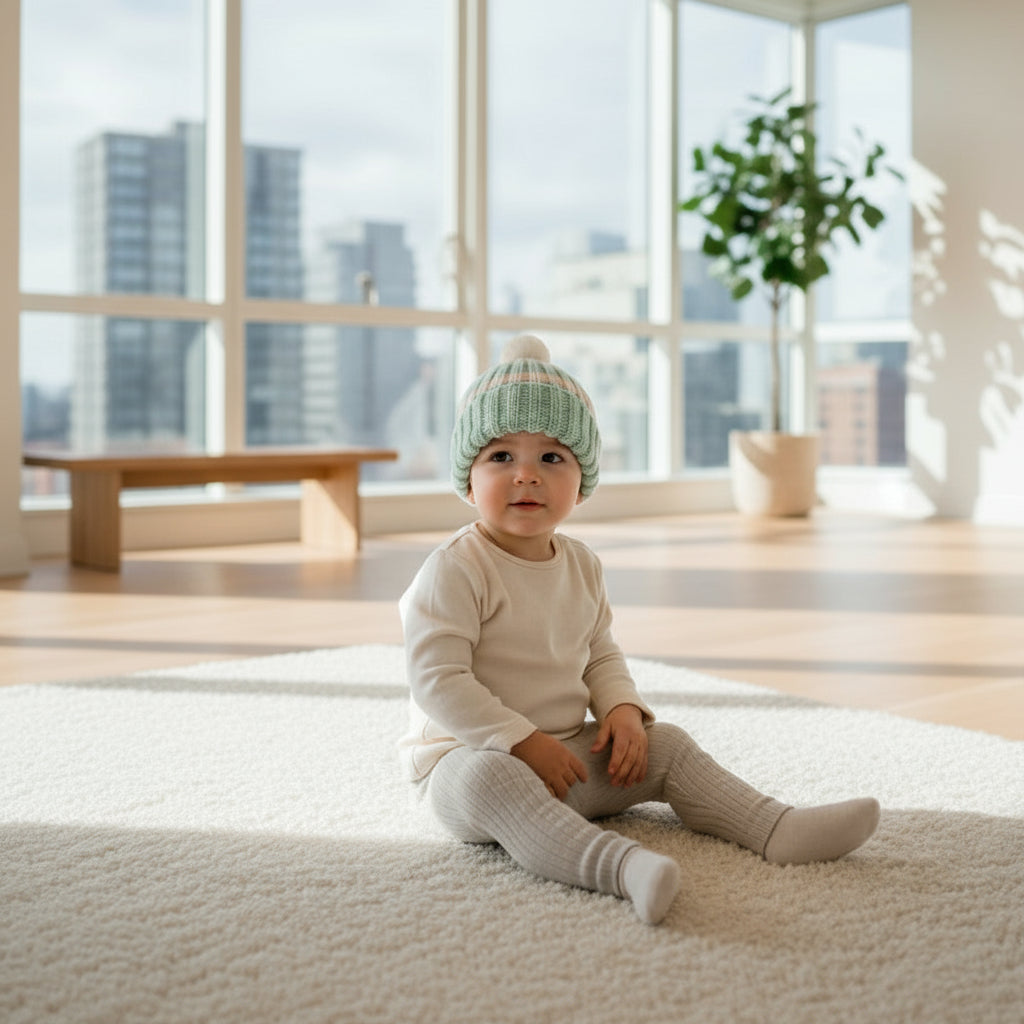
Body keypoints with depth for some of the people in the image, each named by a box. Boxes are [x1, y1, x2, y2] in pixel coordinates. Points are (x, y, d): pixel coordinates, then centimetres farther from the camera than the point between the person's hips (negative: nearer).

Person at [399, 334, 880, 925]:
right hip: (467, 755, -7)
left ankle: (778, 828, -4)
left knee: (666, 746, 0)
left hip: (568, 754, 8)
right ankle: (621, 866, -57)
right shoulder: (454, 571, -16)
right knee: (489, 780, -39)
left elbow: (601, 655, 17)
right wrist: (523, 742, -25)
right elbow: (438, 681, -21)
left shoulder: (582, 565, 8)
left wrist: (622, 708, -4)